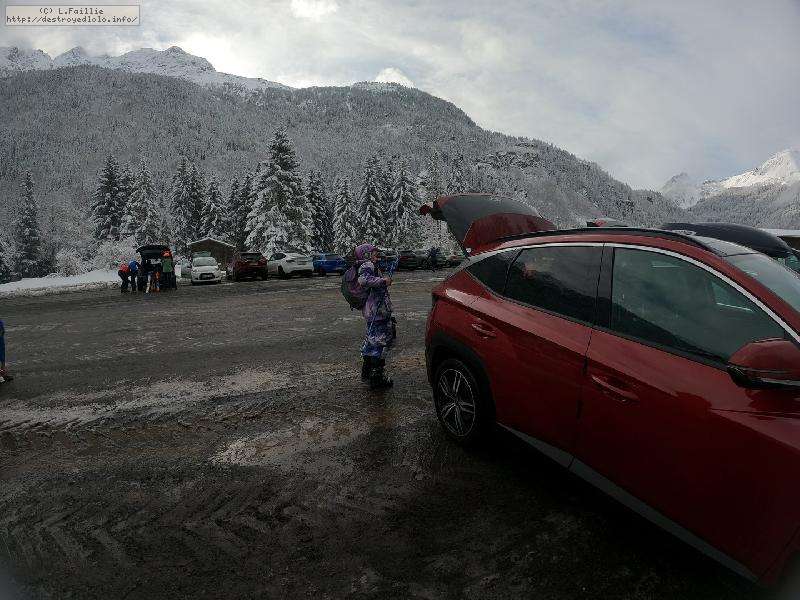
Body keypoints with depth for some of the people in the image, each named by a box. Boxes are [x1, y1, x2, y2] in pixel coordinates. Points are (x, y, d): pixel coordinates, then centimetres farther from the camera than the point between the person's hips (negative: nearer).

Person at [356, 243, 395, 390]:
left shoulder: (368, 266, 18)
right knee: (379, 342, -6)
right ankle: (377, 378, -2)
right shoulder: (367, 265, -12)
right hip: (377, 311, -11)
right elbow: (364, 280, -31)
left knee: (372, 341, 22)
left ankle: (367, 372, 35)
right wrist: (383, 281, -25)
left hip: (372, 312, 11)